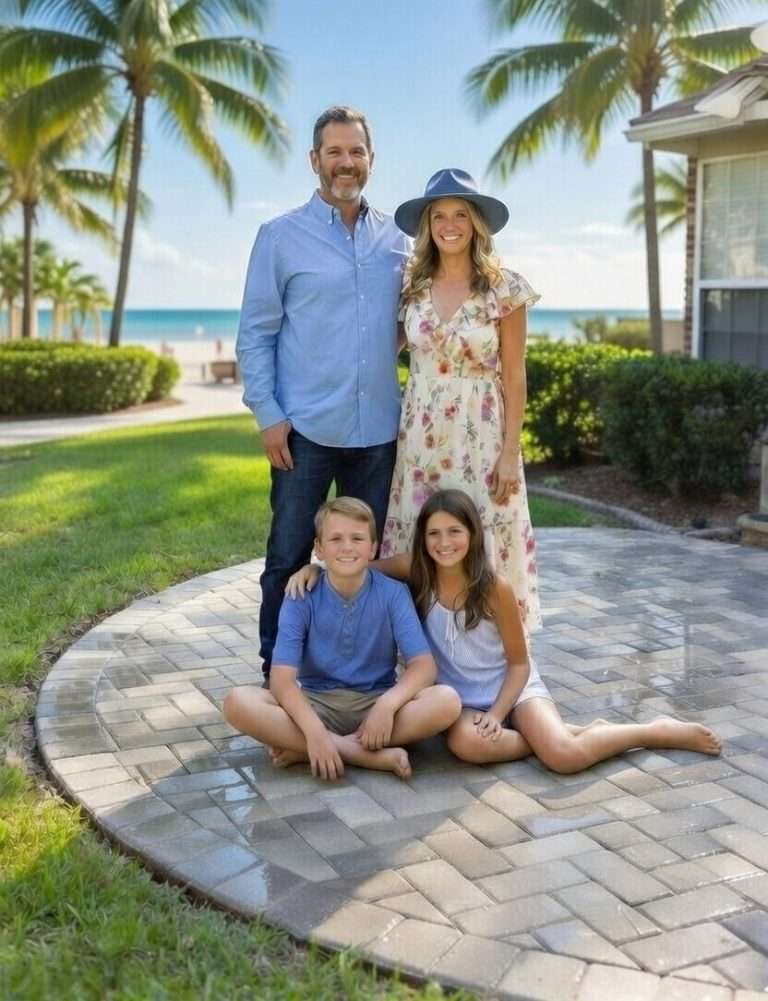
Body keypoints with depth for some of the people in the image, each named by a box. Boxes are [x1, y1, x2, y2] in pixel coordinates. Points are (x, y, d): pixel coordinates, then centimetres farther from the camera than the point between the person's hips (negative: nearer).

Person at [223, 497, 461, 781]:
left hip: (375, 702, 0)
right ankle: (373, 756, -27)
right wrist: (314, 731, -34)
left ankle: (305, 750, -23)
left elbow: (424, 666, -12)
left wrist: (387, 704, -32)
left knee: (447, 701, -28)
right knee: (238, 702, -27)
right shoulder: (301, 597, -7)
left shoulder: (393, 593, -6)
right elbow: (282, 679, -16)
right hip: (316, 704, 0)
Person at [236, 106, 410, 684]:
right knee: (290, 559, 4)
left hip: (378, 429, 3)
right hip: (306, 429, -3)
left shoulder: (396, 240, 10)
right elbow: (255, 333, -1)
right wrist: (268, 415, -9)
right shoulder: (281, 236, 0)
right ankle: (277, 674, 16)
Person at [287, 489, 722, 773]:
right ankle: (572, 732, -12)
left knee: (566, 756, -29)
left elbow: (519, 663, -7)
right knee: (466, 744, -36)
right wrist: (315, 567, -15)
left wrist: (496, 714, -19)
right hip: (460, 697, 3)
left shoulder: (496, 588, -14)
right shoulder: (416, 573, -8)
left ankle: (664, 730, -2)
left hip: (513, 688, -2)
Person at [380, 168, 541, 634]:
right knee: (419, 548, 6)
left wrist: (510, 452, -8)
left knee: (482, 547, 0)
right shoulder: (413, 284, 5)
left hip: (480, 435, -3)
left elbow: (515, 376, -4)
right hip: (422, 434, 3)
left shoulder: (505, 287, -5)